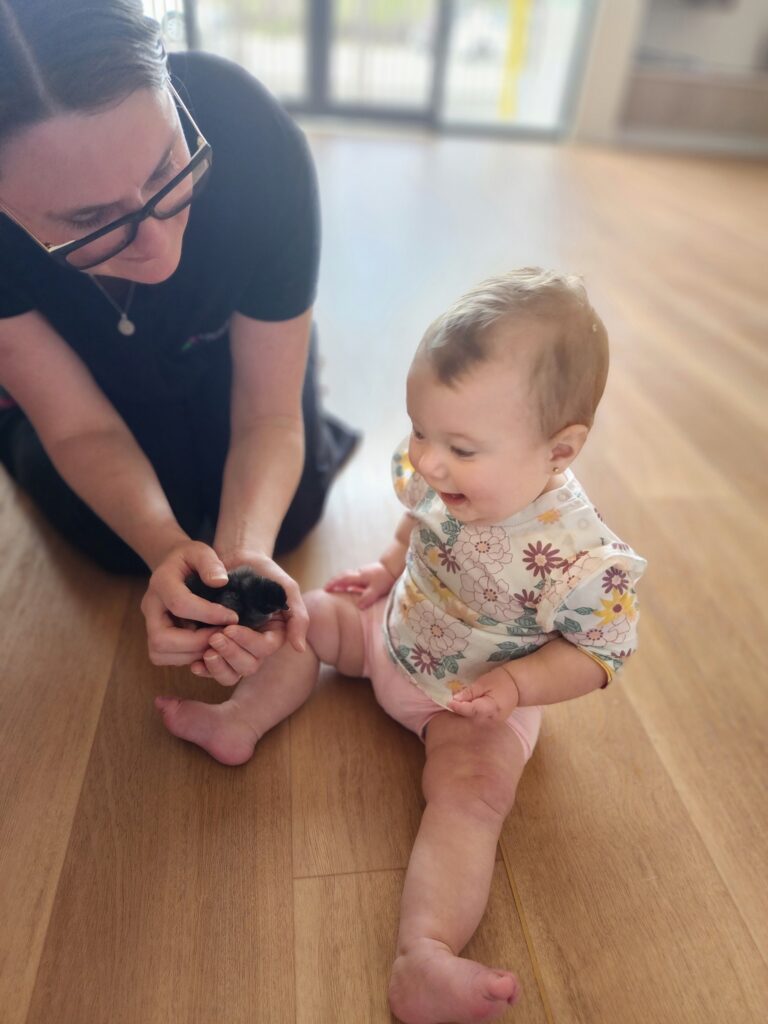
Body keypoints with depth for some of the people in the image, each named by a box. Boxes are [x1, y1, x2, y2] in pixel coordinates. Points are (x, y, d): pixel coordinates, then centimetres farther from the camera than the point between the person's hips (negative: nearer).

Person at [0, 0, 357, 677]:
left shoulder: (258, 142, -37)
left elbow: (269, 416, -29)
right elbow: (81, 426, -26)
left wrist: (246, 551, -46)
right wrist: (166, 546, -44)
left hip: (222, 334, 1)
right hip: (88, 359, 0)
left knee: (288, 516, -6)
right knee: (119, 536, -7)